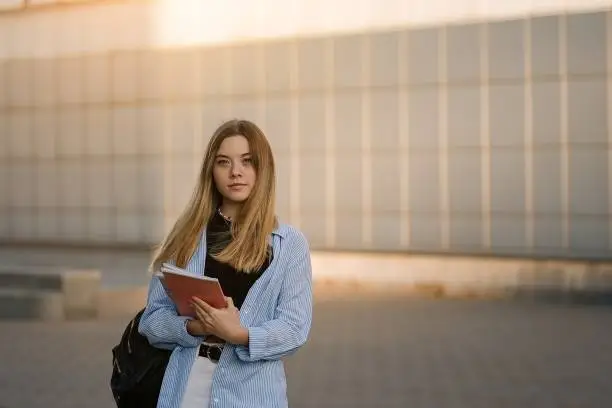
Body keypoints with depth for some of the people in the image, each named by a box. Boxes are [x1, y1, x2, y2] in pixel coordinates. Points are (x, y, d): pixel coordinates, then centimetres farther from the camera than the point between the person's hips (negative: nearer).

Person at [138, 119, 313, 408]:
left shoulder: (289, 243, 1)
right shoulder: (186, 236, 6)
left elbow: (295, 327, -6)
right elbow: (153, 317, 4)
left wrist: (239, 334, -21)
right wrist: (190, 327, -15)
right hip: (186, 384, 1)